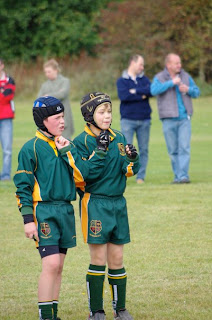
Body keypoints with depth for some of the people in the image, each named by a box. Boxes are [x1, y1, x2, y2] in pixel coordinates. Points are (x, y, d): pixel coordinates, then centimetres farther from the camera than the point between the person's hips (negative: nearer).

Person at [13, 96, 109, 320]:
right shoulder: (31, 149, -6)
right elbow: (23, 186, -6)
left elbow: (82, 174, -2)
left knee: (58, 266, 9)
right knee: (51, 264, -13)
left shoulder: (67, 145, 11)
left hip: (66, 210, 6)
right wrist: (28, 219, -11)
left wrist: (67, 151, -10)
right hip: (43, 211, -6)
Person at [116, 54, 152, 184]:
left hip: (144, 119, 3)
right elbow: (123, 96, -14)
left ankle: (141, 177, 9)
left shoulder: (144, 79, 14)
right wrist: (142, 96, -9)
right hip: (128, 119, -3)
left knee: (144, 149, 4)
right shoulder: (122, 81, 4)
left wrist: (135, 91, -10)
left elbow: (151, 90, -6)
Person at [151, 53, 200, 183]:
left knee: (184, 148, -10)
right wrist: (171, 82, -23)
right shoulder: (159, 78, -1)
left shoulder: (185, 76, 9)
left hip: (184, 119, 1)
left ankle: (183, 176, -14)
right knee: (173, 150, 4)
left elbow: (197, 92, 15)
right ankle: (177, 176, 13)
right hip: (169, 119, -1)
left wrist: (188, 89, -7)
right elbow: (154, 90, -21)